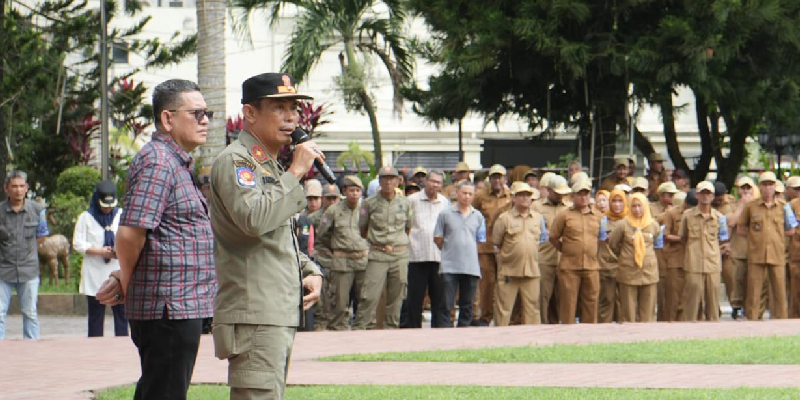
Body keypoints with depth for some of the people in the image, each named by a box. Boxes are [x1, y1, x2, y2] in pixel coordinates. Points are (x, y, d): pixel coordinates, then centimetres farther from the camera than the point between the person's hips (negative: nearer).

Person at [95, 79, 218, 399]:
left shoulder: (178, 163, 20)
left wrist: (125, 279, 9)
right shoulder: (157, 162, -14)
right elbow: (130, 233, -21)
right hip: (170, 308, -11)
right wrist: (126, 284, -6)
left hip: (181, 308, 11)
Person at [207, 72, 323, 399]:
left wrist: (312, 272, 12)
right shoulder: (234, 162, -9)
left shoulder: (272, 166, 22)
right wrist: (296, 172, -18)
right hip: (253, 315, -10)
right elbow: (254, 219, -28)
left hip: (282, 313, 10)